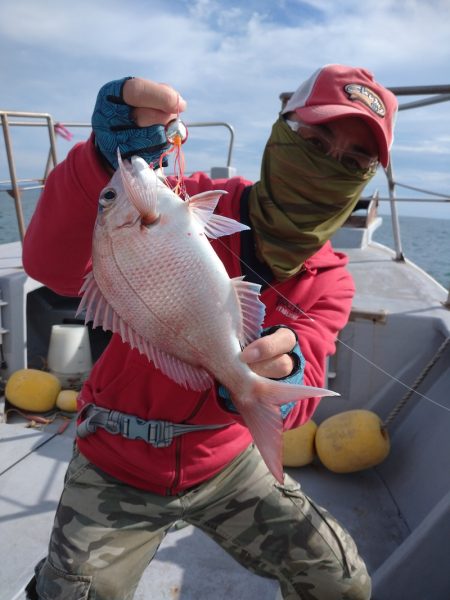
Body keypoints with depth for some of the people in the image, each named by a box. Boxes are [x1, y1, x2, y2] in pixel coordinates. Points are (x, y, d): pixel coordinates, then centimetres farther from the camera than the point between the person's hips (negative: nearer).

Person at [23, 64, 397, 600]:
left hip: (224, 465, 3)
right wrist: (106, 162, -48)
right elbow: (54, 268, -31)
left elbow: (301, 387, -20)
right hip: (116, 470, -2)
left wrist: (279, 379, -44)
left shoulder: (328, 282, -8)